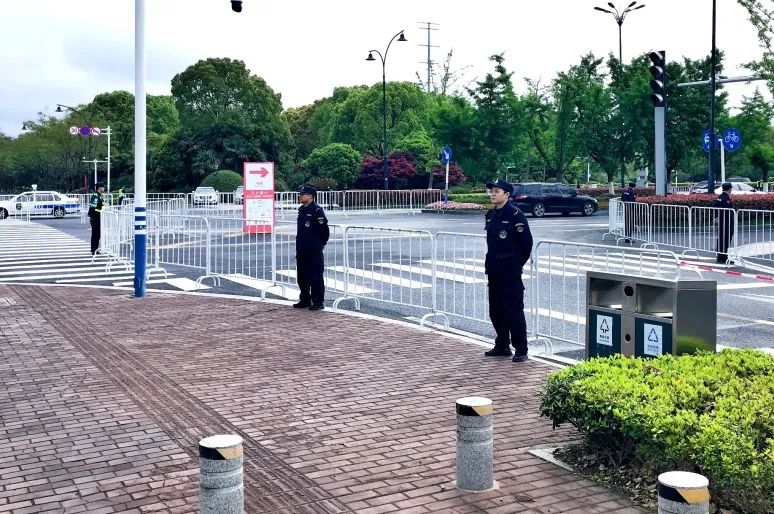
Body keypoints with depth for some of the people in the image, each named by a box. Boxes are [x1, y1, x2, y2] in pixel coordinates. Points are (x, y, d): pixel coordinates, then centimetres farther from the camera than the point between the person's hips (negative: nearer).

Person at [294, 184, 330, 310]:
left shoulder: (317, 210, -14)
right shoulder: (301, 210, 13)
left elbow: (325, 230, -14)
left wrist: (320, 244, -4)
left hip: (314, 252, -9)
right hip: (301, 251, 9)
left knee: (316, 277, -3)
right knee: (301, 277, 14)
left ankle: (318, 302, 3)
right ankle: (305, 300, 26)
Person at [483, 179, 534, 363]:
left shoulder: (515, 214, -13)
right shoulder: (490, 215, 11)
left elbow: (526, 242, -11)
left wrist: (517, 263, -2)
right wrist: (491, 263, 15)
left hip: (510, 272, -8)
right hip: (494, 271, 8)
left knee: (514, 311, -4)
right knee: (495, 311, 14)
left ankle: (521, 350, 3)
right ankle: (502, 346, 27)